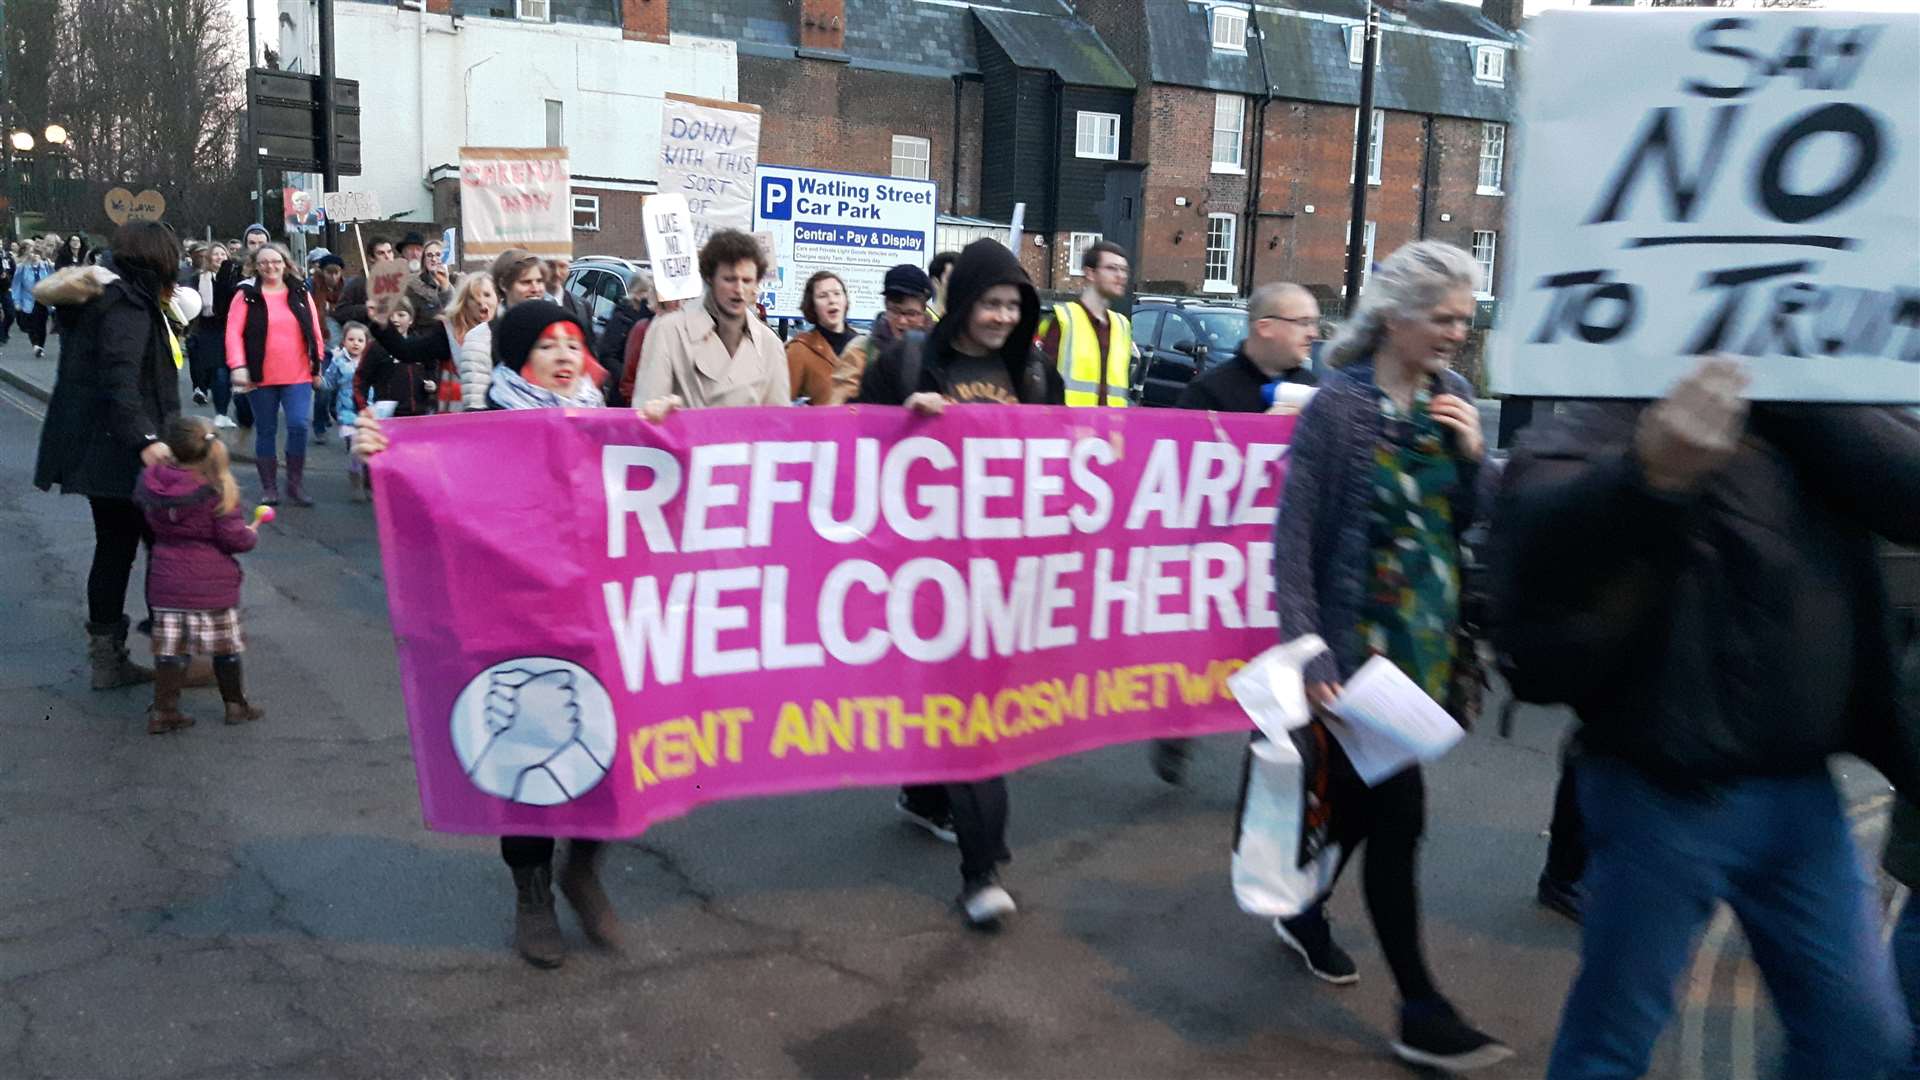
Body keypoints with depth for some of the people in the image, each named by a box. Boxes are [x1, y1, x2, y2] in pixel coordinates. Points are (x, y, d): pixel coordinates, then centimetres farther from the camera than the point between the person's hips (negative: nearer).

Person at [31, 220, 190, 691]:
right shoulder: (128, 304, -16)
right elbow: (120, 379, -28)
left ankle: (106, 657, 21)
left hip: (98, 451, 10)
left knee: (114, 547, 15)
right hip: (121, 454, -10)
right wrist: (144, 440, -37)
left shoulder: (104, 296, 14)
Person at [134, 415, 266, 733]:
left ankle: (163, 710, 11)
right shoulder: (217, 491, -18)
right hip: (212, 585, -4)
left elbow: (146, 515, 16)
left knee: (169, 647, 11)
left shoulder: (152, 481, -3)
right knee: (225, 645, 11)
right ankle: (235, 705, 22)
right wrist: (252, 533, 4)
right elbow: (234, 538, -17)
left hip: (167, 582, 4)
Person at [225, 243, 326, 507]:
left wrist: (317, 363, 8)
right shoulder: (246, 294, 0)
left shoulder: (301, 293, 7)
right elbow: (234, 333, -5)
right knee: (266, 431, 8)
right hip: (261, 377, -1)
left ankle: (296, 483, 3)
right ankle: (269, 487, 18)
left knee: (298, 425, -12)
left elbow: (315, 331, 10)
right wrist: (238, 367, -15)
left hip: (298, 376, 1)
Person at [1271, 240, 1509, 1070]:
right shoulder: (1339, 405, -14)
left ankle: (1307, 913, 42)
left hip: (1429, 633, 6)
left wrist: (1473, 454, -9)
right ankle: (1420, 1013, 9)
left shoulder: (1453, 400, 4)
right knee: (1397, 811, -3)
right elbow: (1293, 538, -15)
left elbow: (1471, 524, 9)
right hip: (1361, 634, -6)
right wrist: (1306, 650, -20)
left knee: (1364, 793, 18)